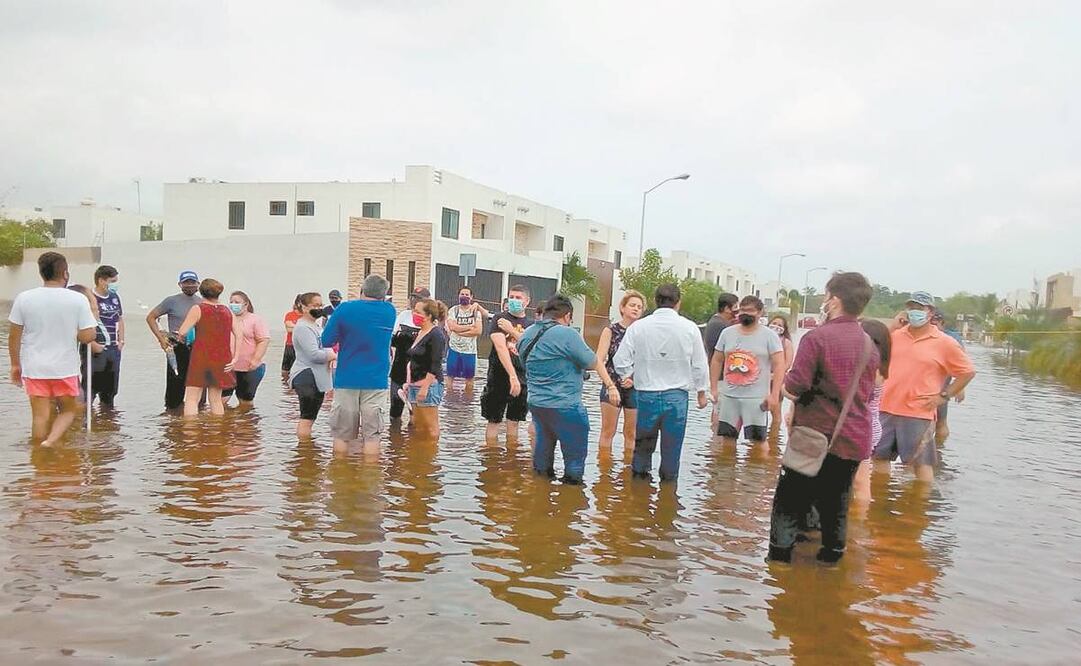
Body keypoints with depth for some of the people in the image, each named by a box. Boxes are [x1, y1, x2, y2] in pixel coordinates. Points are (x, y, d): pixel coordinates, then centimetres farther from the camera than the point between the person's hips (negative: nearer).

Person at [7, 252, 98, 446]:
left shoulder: (24, 298, -4)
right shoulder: (78, 300, -10)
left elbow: (14, 336, 1)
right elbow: (88, 336, -11)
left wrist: (15, 365, 12)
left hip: (34, 368, 2)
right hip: (65, 368, -2)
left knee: (40, 416, 10)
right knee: (69, 410, 16)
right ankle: (50, 442, -5)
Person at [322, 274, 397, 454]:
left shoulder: (345, 309, -7)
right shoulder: (389, 311, 1)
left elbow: (326, 341, -2)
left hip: (347, 379, -1)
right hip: (376, 380, 1)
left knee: (342, 433, 10)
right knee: (372, 433, 4)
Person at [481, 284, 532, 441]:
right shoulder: (500, 319, -4)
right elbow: (501, 347, -17)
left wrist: (512, 331, -15)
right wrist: (512, 375, -27)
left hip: (522, 378, 4)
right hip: (500, 376, -4)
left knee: (514, 422, 11)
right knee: (494, 421, 4)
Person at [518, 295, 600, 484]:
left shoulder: (526, 335, 6)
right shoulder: (567, 334, -18)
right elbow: (593, 363, -11)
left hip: (536, 403, 8)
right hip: (565, 407, -8)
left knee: (543, 447, 22)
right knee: (575, 454, 5)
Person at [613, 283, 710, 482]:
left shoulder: (638, 327, -3)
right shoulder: (689, 328, -4)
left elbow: (620, 360, -1)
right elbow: (700, 365, 2)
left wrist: (628, 376, 19)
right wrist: (702, 392, 16)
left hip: (646, 394, 1)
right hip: (676, 396, -1)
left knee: (643, 444, 16)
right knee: (672, 447, 10)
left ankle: (639, 474, 23)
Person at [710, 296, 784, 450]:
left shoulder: (769, 336, -4)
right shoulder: (727, 333, 7)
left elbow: (779, 365, -7)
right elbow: (716, 361, 13)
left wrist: (774, 395, -15)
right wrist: (714, 388, 6)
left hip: (756, 398, -4)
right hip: (729, 396, 4)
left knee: (758, 440, -4)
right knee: (727, 436, 10)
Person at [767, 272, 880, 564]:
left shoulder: (817, 337, -15)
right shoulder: (869, 344, 7)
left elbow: (795, 386, -21)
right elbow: (867, 394, 16)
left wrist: (787, 385, 2)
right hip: (855, 439, 6)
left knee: (789, 506, 6)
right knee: (835, 506, 18)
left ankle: (779, 559, 7)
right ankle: (831, 557, 24)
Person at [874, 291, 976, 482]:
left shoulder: (945, 343, -3)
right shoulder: (896, 334, 8)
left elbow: (968, 372, 2)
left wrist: (944, 396, -4)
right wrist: (892, 326, -2)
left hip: (919, 414, -4)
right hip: (886, 409, 4)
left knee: (922, 463, 0)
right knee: (880, 456, 12)